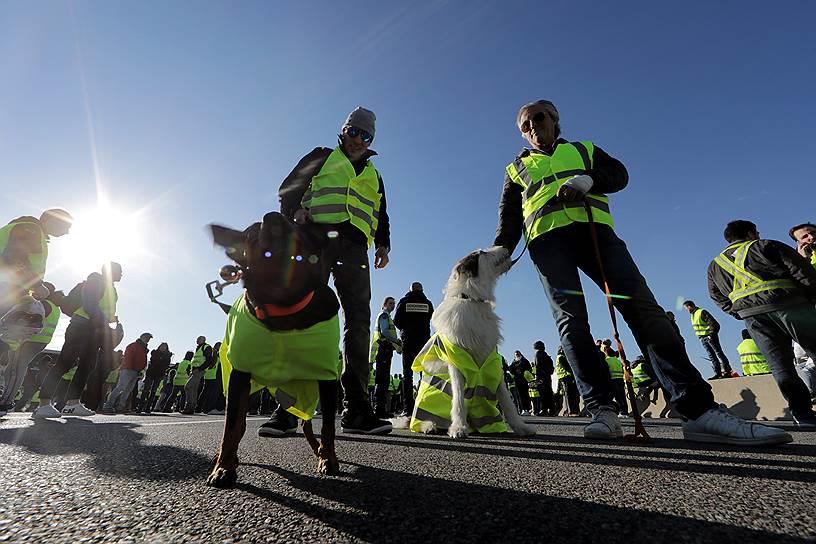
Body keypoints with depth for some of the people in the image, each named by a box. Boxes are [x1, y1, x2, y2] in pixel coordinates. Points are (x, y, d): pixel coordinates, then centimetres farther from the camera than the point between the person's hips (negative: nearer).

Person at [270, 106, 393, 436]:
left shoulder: (373, 175, 33)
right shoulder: (323, 157, 23)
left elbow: (381, 216, 29)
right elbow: (289, 188, 15)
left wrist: (383, 244, 9)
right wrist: (295, 211, -7)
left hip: (355, 248, 3)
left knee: (358, 322, -10)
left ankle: (356, 410, -8)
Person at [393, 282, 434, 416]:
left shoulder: (403, 302, 4)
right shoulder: (428, 303, 7)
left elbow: (396, 321, 1)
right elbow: (432, 320, 5)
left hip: (408, 341, -1)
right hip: (424, 341, 1)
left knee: (407, 374, 1)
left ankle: (407, 407, -3)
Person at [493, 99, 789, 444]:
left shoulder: (583, 150, 30)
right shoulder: (517, 168, 27)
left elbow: (618, 174, 14)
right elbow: (508, 221, 17)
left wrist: (587, 180, -8)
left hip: (594, 228, 1)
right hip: (547, 238, 0)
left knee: (641, 305, -16)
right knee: (571, 319, -18)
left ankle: (699, 410, -18)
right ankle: (603, 410, -17)